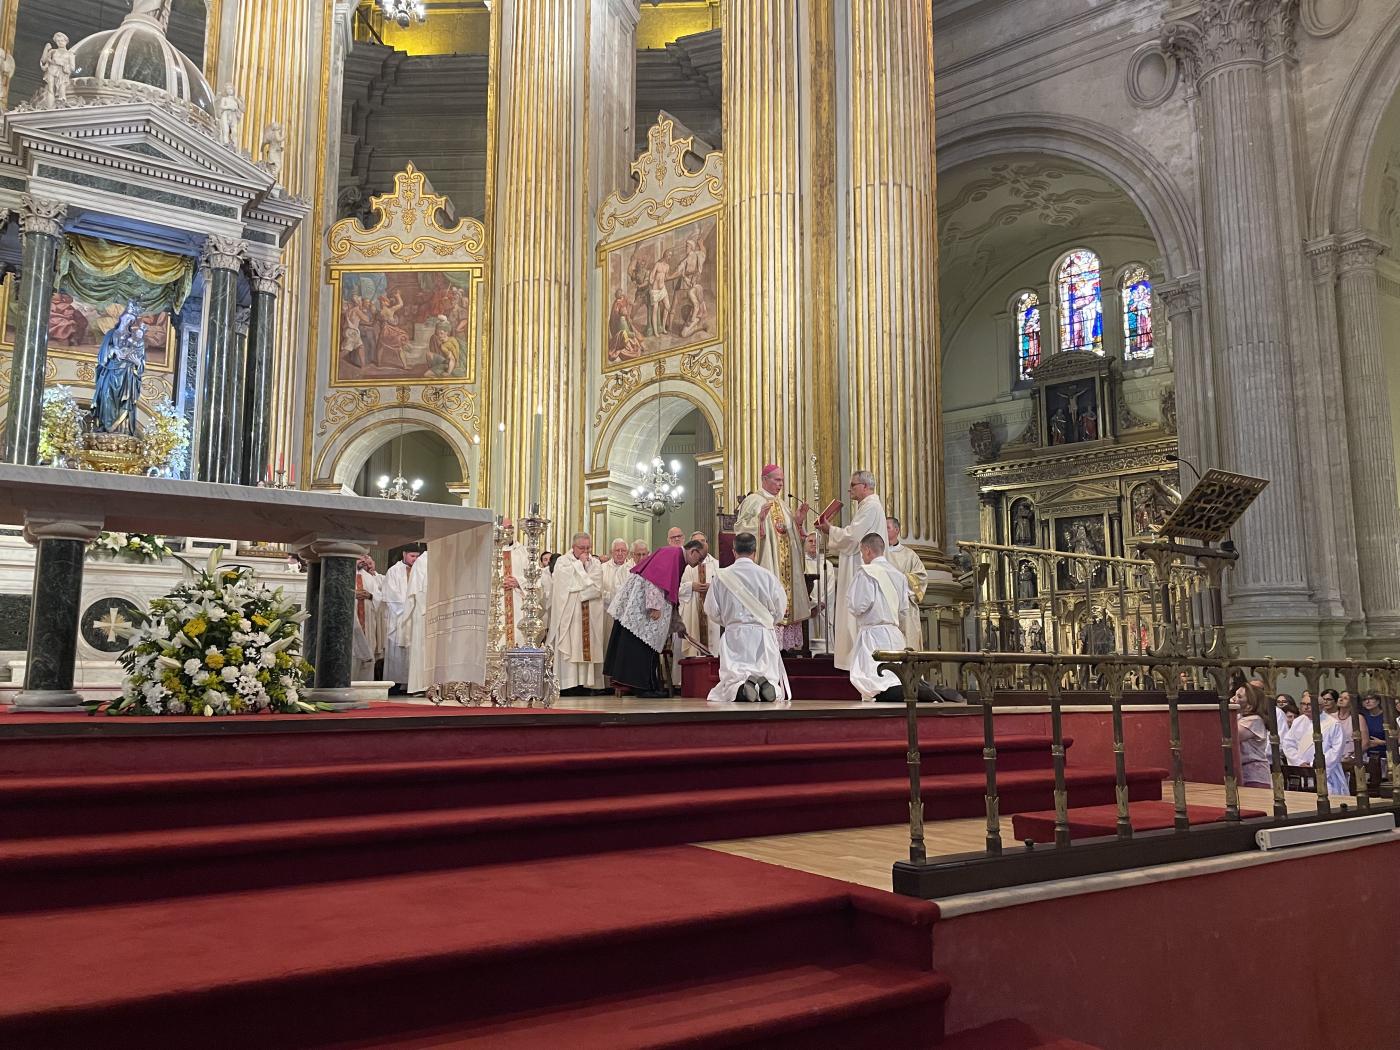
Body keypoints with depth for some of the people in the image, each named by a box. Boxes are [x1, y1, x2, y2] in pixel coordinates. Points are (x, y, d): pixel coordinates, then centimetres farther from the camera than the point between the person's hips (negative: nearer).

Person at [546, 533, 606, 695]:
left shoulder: (595, 563, 14)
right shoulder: (563, 561, 6)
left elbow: (596, 587, 2)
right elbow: (569, 583, -10)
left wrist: (577, 594, -5)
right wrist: (580, 563, -1)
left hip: (590, 615, 3)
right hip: (568, 613, -3)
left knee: (588, 644, -1)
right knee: (570, 646, -9)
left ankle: (586, 682, 0)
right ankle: (569, 684, -12)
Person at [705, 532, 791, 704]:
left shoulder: (721, 577, -2)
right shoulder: (768, 576, -1)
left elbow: (712, 611, 3)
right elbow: (779, 610, 5)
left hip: (734, 634, 0)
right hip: (764, 635, 1)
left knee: (730, 679, 6)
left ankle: (740, 687, -29)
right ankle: (768, 684, -25)